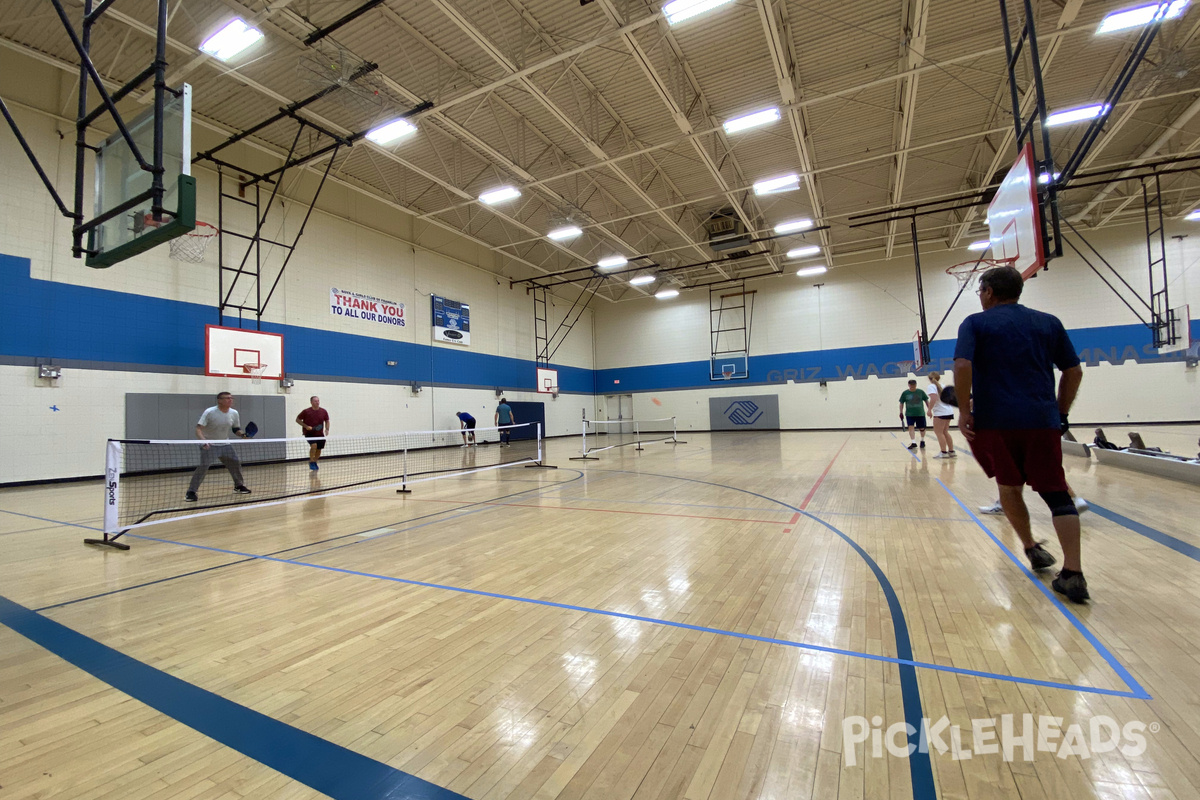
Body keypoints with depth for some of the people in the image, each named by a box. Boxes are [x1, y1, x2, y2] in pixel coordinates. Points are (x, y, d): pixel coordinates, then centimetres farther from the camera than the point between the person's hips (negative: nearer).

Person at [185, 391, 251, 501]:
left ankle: (239, 486, 25)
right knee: (203, 466, -19)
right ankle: (191, 492, -9)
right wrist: (203, 440, -38)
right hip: (209, 445, -5)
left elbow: (236, 429, 9)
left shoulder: (234, 413, -3)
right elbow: (198, 429, -22)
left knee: (236, 462, 4)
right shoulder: (209, 412, -18)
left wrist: (242, 434, -12)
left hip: (225, 444, 5)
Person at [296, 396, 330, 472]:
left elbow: (327, 421, 12)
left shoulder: (323, 411, 0)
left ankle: (315, 462, 34)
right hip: (309, 433, -4)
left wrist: (327, 429, -5)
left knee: (319, 449, 8)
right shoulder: (306, 411, -9)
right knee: (314, 445, -25)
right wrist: (306, 426, -15)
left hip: (320, 434, 4)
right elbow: (297, 419, -1)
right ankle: (311, 462, -5)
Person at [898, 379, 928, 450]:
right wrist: (901, 413, 1)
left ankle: (922, 441, 34)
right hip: (909, 414, -1)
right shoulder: (905, 393, -2)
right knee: (911, 427, -11)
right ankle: (914, 443, -10)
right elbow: (901, 403, 4)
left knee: (922, 428, 10)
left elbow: (926, 400, 7)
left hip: (920, 414, 1)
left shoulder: (921, 392, -1)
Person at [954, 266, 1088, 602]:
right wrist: (1060, 413, 21)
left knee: (1009, 487, 18)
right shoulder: (1049, 323, 14)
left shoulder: (975, 323, 3)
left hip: (995, 420, -2)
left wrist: (964, 410, -7)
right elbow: (1074, 372, 13)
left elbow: (962, 366, -13)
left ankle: (1032, 548, 25)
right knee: (1057, 494, 4)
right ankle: (1073, 574, -2)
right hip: (1042, 420, 3)